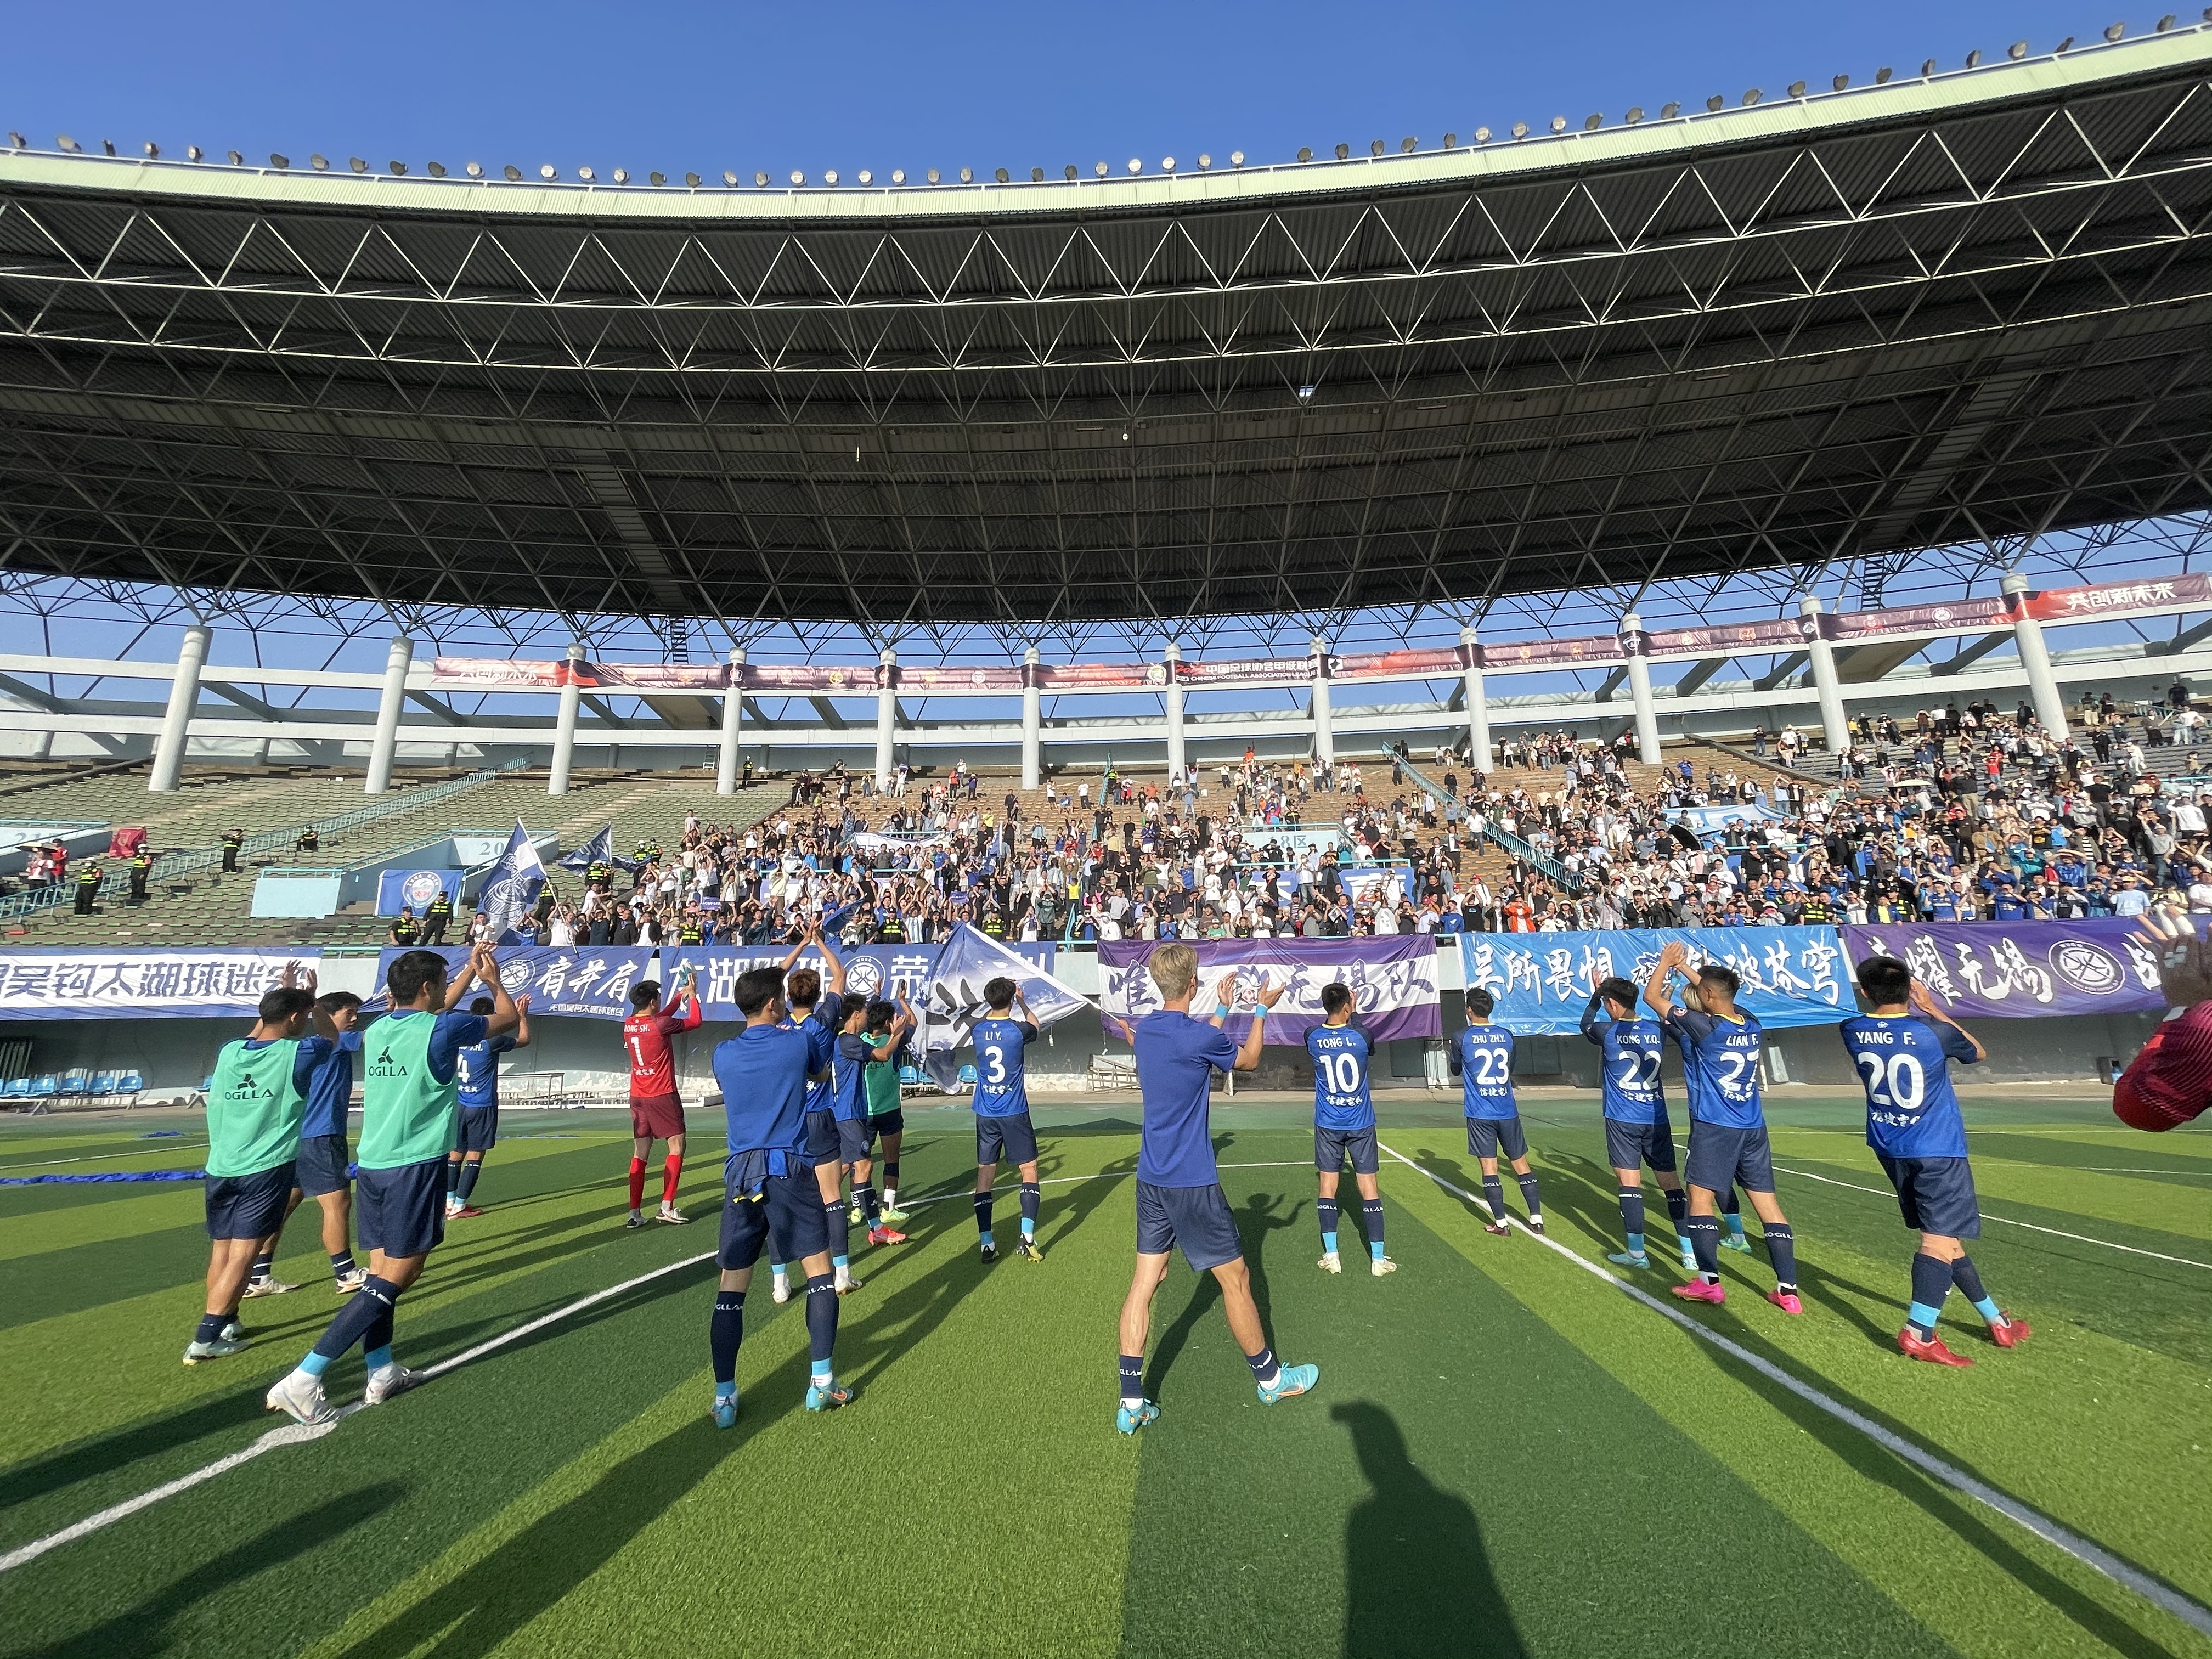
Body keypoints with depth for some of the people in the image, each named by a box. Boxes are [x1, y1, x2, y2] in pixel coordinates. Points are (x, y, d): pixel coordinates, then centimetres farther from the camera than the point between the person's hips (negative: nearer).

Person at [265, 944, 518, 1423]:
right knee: (394, 1279, -1)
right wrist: (493, 980, 21)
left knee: (383, 1273, 13)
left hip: (371, 1164, 8)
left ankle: (382, 1373, 21)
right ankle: (302, 1382, -4)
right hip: (416, 1167, -8)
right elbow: (509, 1017, 4)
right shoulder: (443, 1030, -13)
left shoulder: (381, 1028, 8)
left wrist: (470, 972, 34)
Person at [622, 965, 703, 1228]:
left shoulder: (628, 1024, 5)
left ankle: (634, 1213, 8)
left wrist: (680, 996, 27)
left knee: (640, 1153, 8)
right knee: (677, 1145, 1)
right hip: (662, 1096, -7)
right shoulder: (660, 1025, -16)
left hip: (637, 1097, 7)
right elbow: (695, 1021, -4)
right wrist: (693, 994, 8)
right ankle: (667, 1207, -2)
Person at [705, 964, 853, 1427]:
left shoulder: (722, 1054, 5)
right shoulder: (798, 1042, -4)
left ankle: (724, 1397, 13)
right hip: (790, 1170, -3)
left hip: (740, 1174, 3)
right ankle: (821, 1383, 9)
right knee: (819, 1270, 9)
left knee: (730, 1287, 9)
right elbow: (819, 1070, 20)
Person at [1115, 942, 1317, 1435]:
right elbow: (1249, 1060, 0)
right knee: (1235, 1278, 11)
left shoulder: (1145, 1031, 1)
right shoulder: (1197, 1036, -21)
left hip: (1151, 1178, 7)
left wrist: (1222, 1008, 29)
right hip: (1192, 1183, -7)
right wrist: (1262, 1010, 12)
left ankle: (1131, 1402, 14)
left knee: (1145, 1280, 10)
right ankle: (1270, 1378, 29)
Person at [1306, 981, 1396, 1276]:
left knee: (1328, 1184, 8)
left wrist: (1336, 1015, 14)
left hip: (1328, 1124, 1)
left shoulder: (1312, 1038, -8)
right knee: (1369, 1186, 5)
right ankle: (1378, 1259, 11)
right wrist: (1352, 1016, 19)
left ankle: (1331, 1256, 10)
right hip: (1361, 1124, -1)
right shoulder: (1361, 1035, -12)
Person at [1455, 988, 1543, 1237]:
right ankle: (1537, 1219, 17)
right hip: (1507, 1111, 3)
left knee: (1489, 1167, 3)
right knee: (1521, 1163, 13)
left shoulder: (1463, 1038, -7)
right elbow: (1510, 1070, 16)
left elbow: (1456, 1069, 9)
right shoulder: (1507, 1035, 2)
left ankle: (1501, 1223, 7)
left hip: (1480, 1114, -3)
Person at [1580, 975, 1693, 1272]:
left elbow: (1585, 1025, 15)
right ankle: (1691, 1253, 12)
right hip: (1657, 1120, 4)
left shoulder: (1607, 1032, -7)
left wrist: (1595, 995, 22)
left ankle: (1637, 1253, 2)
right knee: (1671, 1183, 10)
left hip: (1623, 1120, -4)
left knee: (1630, 1182, -1)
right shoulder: (1656, 1030, 2)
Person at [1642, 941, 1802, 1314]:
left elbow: (1652, 996, -7)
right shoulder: (1751, 1024, 3)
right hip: (1753, 1128, 7)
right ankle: (1788, 1290, 11)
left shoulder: (1704, 1027, -16)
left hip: (1714, 1127, -7)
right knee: (1767, 1203, 9)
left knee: (1700, 1198, 2)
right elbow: (1719, 994, 25)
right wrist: (1685, 968, 27)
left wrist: (1666, 961, 6)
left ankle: (1710, 1283, 4)